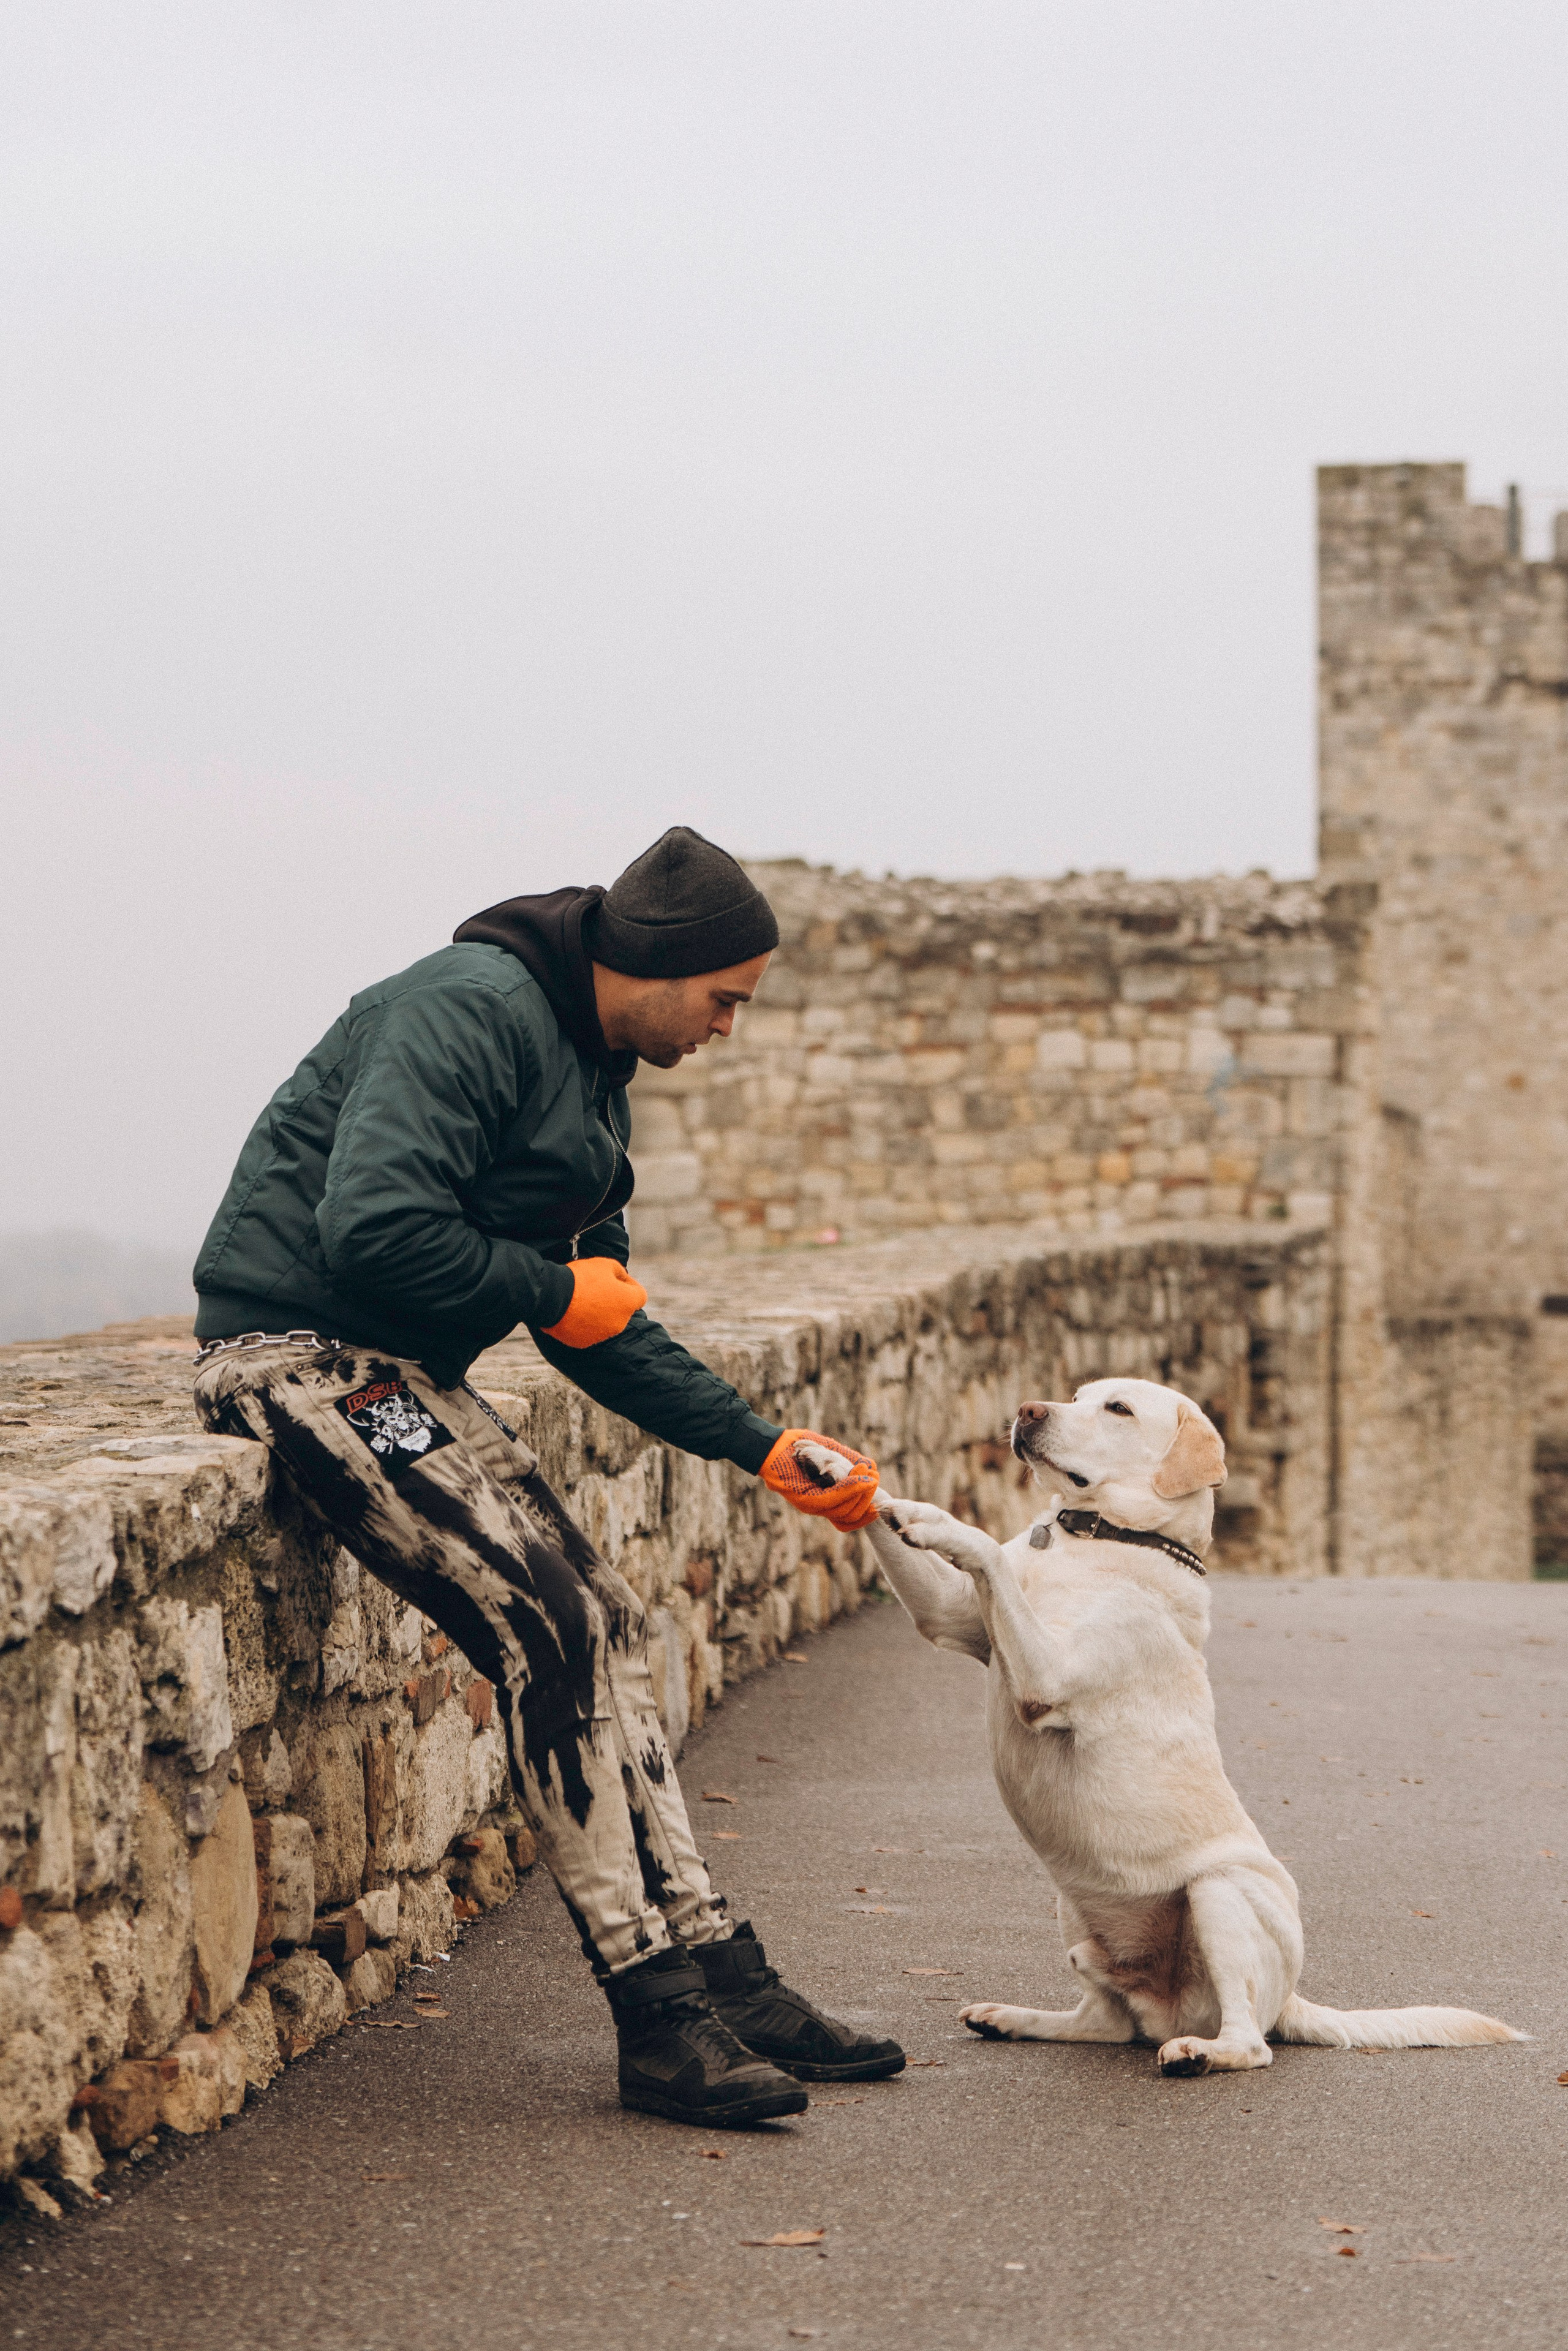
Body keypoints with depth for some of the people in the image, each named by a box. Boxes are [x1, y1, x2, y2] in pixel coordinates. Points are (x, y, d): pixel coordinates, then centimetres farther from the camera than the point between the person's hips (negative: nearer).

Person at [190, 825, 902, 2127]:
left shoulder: (594, 1076, 15)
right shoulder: (475, 1008, -17)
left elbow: (607, 1334, 19)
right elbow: (370, 1226, -28)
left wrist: (767, 1449, 13)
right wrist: (549, 1288, -14)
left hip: (404, 1370, 10)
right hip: (297, 1350, -10)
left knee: (607, 1621, 2)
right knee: (549, 1630, -18)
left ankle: (724, 1981, 6)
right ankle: (661, 2021, -14)